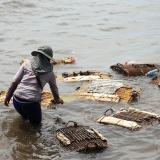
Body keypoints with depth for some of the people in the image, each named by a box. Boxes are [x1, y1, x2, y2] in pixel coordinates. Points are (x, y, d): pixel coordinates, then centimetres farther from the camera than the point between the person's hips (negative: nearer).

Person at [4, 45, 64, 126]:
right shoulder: (49, 73, 6)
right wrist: (57, 99, 44)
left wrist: (8, 96, 13)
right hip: (31, 103, -4)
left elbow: (15, 81, 2)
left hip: (16, 100, 4)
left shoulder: (27, 64, 5)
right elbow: (54, 89, 24)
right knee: (36, 123, 22)